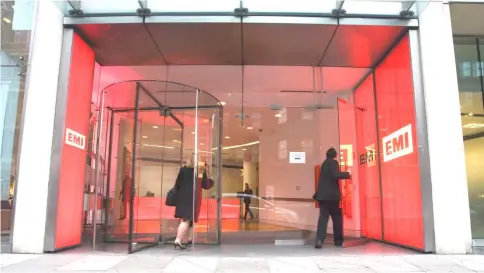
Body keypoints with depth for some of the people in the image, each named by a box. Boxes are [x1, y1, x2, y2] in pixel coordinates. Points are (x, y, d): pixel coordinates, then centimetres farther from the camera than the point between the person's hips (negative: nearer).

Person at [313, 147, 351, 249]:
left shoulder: (324, 163, 18)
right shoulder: (333, 162, -6)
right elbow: (336, 175, -21)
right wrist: (347, 174, -9)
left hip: (323, 195, 6)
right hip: (331, 195, -6)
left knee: (323, 217, -2)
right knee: (337, 217, 9)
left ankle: (319, 240, -18)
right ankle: (338, 240, 16)